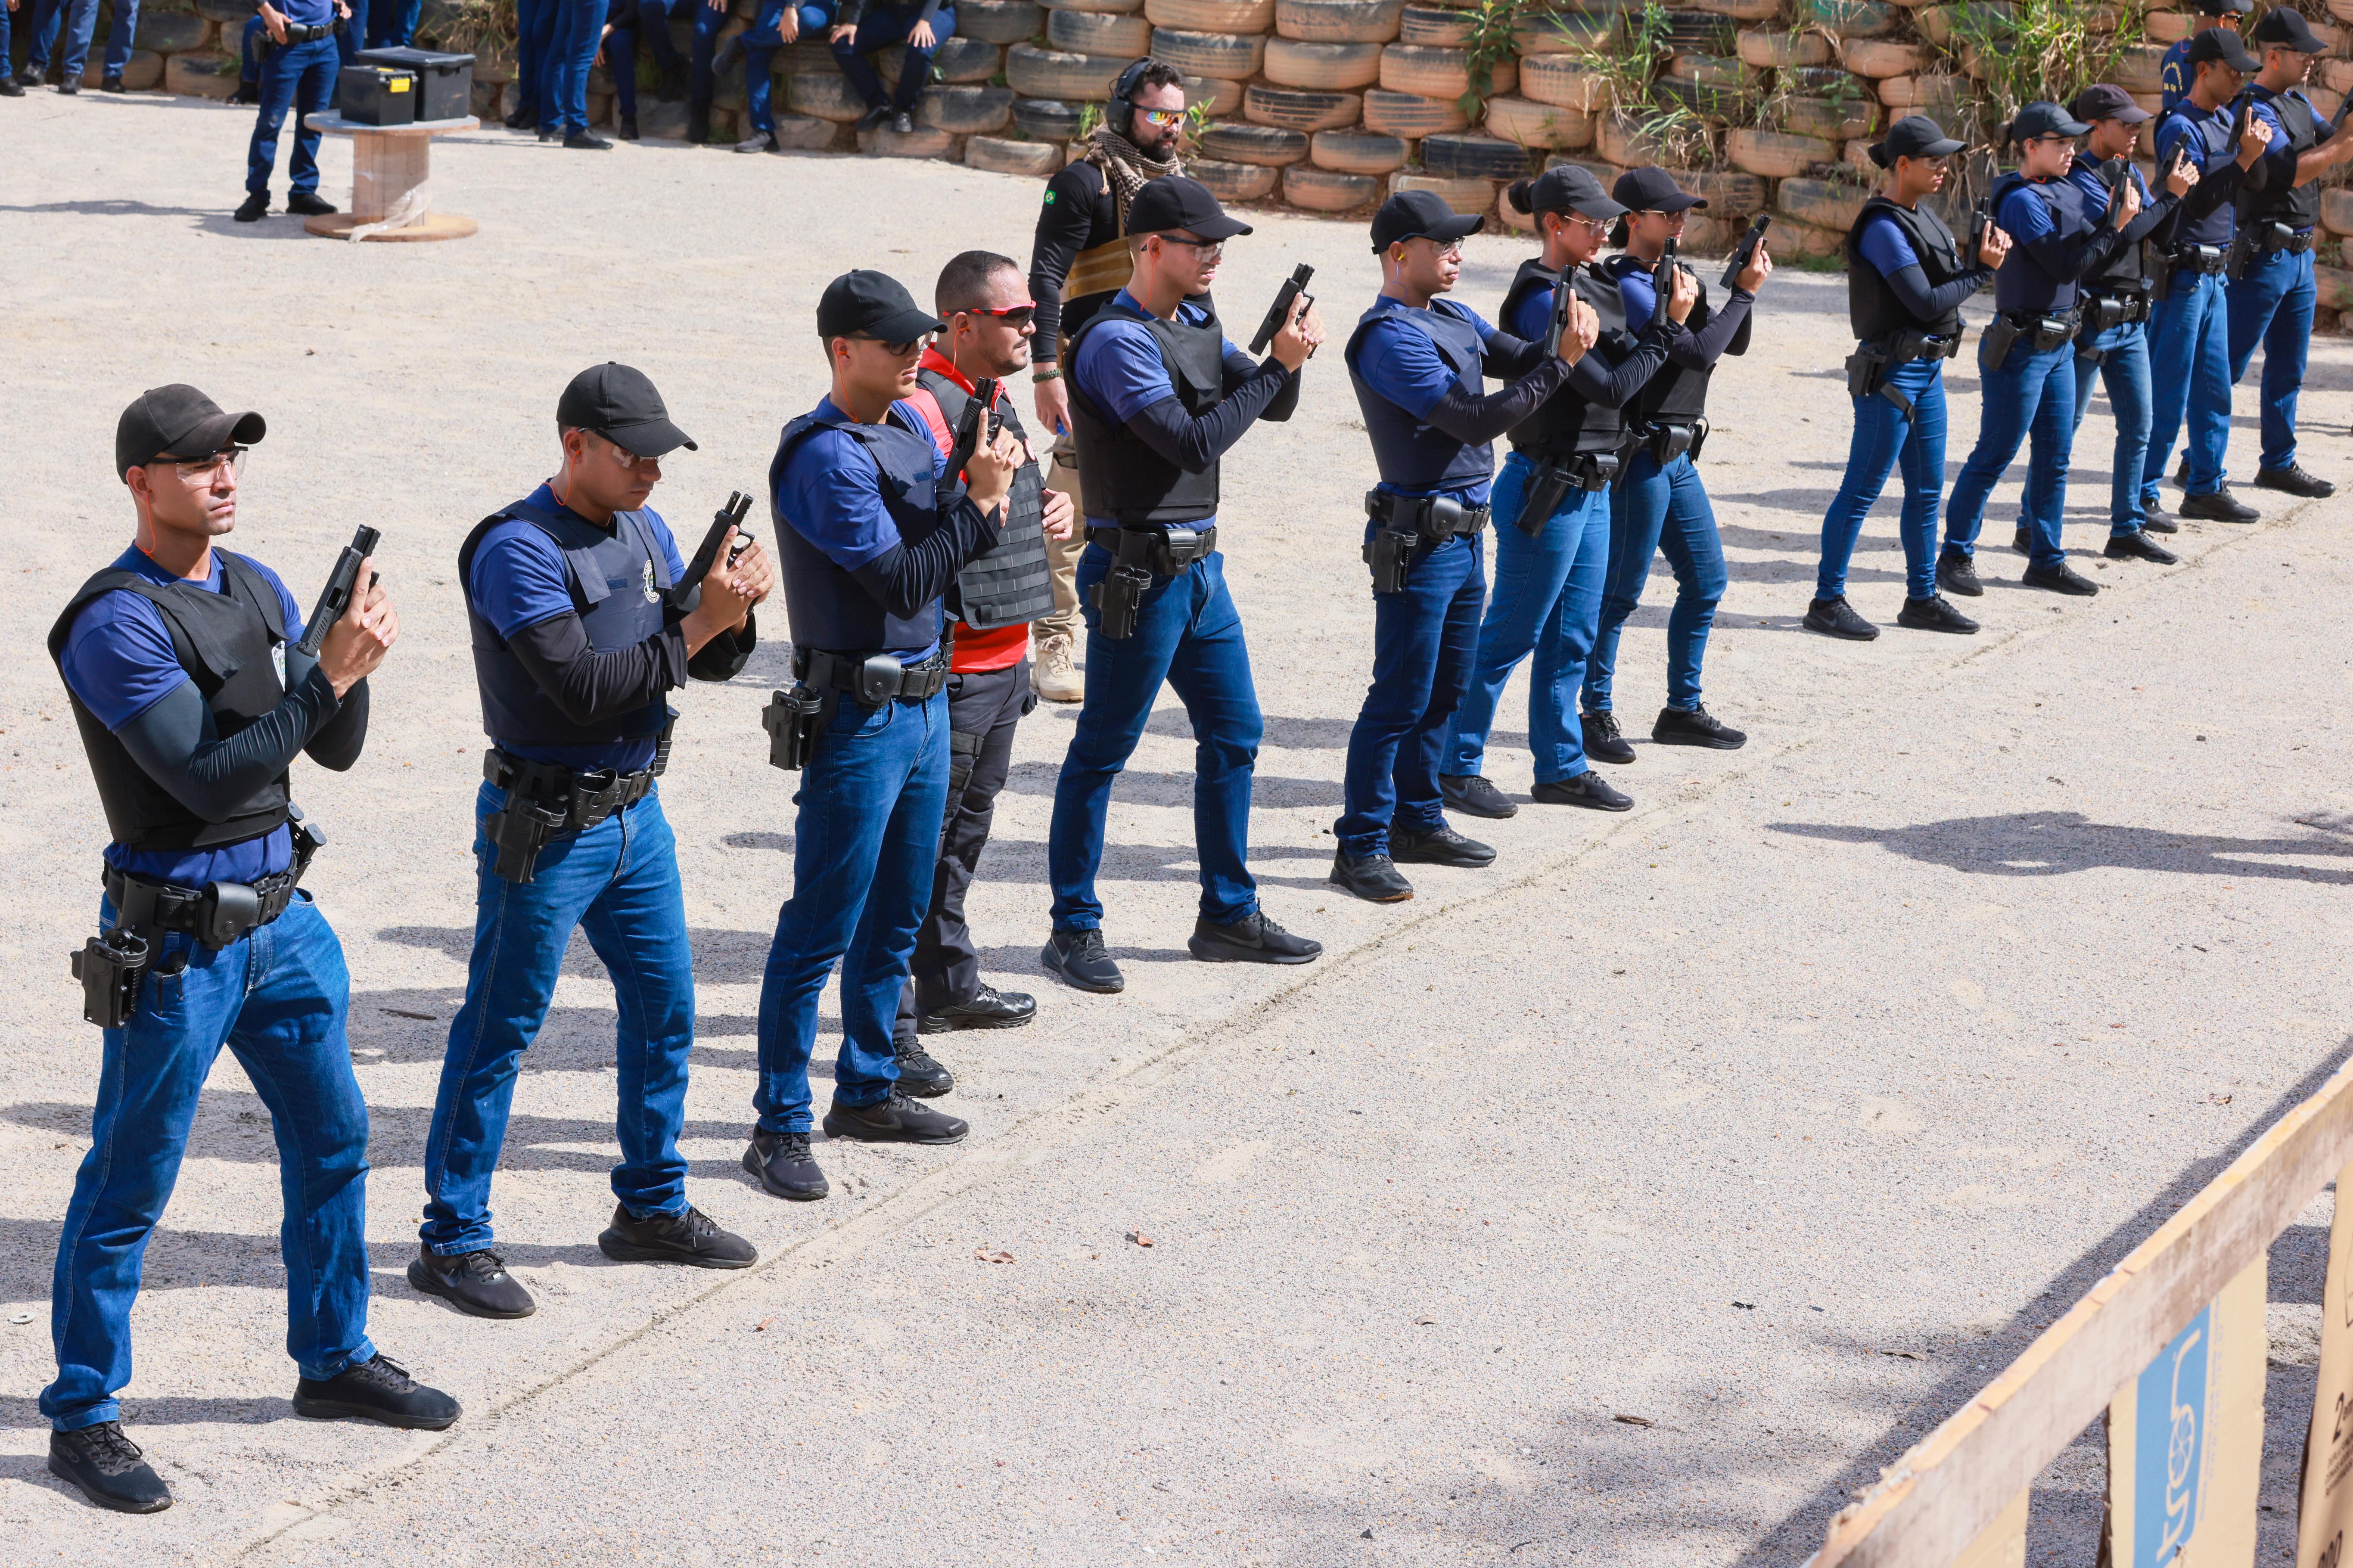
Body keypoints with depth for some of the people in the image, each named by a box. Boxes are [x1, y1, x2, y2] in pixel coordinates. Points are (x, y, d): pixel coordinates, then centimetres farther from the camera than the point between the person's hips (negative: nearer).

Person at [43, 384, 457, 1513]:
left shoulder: (257, 588, 7)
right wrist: (330, 675, -26)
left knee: (333, 1140, 16)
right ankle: (81, 1416, 11)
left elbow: (335, 751, 8)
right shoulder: (116, 623, -17)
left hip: (281, 914, 8)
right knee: (128, 1186, 1)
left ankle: (333, 1357, 32)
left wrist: (353, 663, -11)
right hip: (177, 941, -8)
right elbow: (208, 778, -24)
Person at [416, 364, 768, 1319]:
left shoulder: (644, 531, 7)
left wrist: (732, 611, -12)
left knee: (665, 1009, 15)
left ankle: (651, 1208, 30)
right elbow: (586, 689, -26)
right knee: (499, 1031, -1)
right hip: (546, 832, -8)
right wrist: (696, 625, -25)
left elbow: (710, 662, 9)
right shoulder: (519, 549, -18)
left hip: (635, 814, 8)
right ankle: (452, 1242, 6)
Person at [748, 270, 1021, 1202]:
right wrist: (980, 500, -19)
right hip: (859, 714, -9)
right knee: (821, 930, -4)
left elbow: (941, 553, 12)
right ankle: (780, 1127, 2)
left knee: (896, 918, 17)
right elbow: (902, 582, -21)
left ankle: (868, 1092, 30)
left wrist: (984, 495, -6)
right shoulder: (825, 456, -17)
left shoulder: (911, 425, 10)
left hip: (925, 699, 9)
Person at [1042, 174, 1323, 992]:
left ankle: (1229, 916, 25)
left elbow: (1272, 407, 13)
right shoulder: (1117, 341, -17)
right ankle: (1074, 929, 8)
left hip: (1199, 563, 9)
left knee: (1236, 734, 14)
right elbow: (1194, 442, -25)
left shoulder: (1198, 321, 11)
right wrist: (1277, 365, -19)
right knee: (1101, 753, 0)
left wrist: (1290, 355, -8)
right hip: (1139, 573, -9)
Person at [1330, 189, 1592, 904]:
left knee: (1445, 690, 17)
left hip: (1464, 534, 9)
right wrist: (1561, 365, -20)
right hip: (1418, 540, -9)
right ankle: (1360, 847, 0)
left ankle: (1417, 822, 28)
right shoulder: (1390, 338, -17)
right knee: (1400, 699, -6)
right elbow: (1478, 421, -22)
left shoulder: (1454, 320, 12)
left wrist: (1570, 335, -11)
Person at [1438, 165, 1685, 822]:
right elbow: (1612, 387, -20)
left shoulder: (1584, 286, 10)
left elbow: (1624, 363, 7)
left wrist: (1668, 315, -6)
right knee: (1513, 633, 0)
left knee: (1572, 636, 13)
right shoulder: (1542, 300, -18)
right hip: (1547, 489, -9)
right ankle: (1457, 765, 10)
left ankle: (1560, 766, 22)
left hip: (1588, 487, 9)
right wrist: (1668, 325, -14)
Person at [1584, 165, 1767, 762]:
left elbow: (1733, 344, 16)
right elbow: (1698, 351, -23)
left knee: (1706, 580, 12)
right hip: (1640, 459, -10)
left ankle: (1682, 709, 20)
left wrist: (1744, 286, 0)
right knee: (1621, 591, -2)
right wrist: (1744, 294, -14)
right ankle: (1596, 714, 7)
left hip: (1677, 459, 10)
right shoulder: (1628, 288, -16)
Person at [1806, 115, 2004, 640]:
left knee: (1927, 491, 14)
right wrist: (1981, 269, -12)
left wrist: (1980, 251, -5)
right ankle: (1827, 602, 4)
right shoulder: (1883, 228, -18)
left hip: (1927, 370, 9)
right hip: (1891, 374, -9)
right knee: (1862, 491, -3)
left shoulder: (1921, 216, 11)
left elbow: (1947, 276, 12)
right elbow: (1927, 303, -22)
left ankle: (1922, 598, 24)